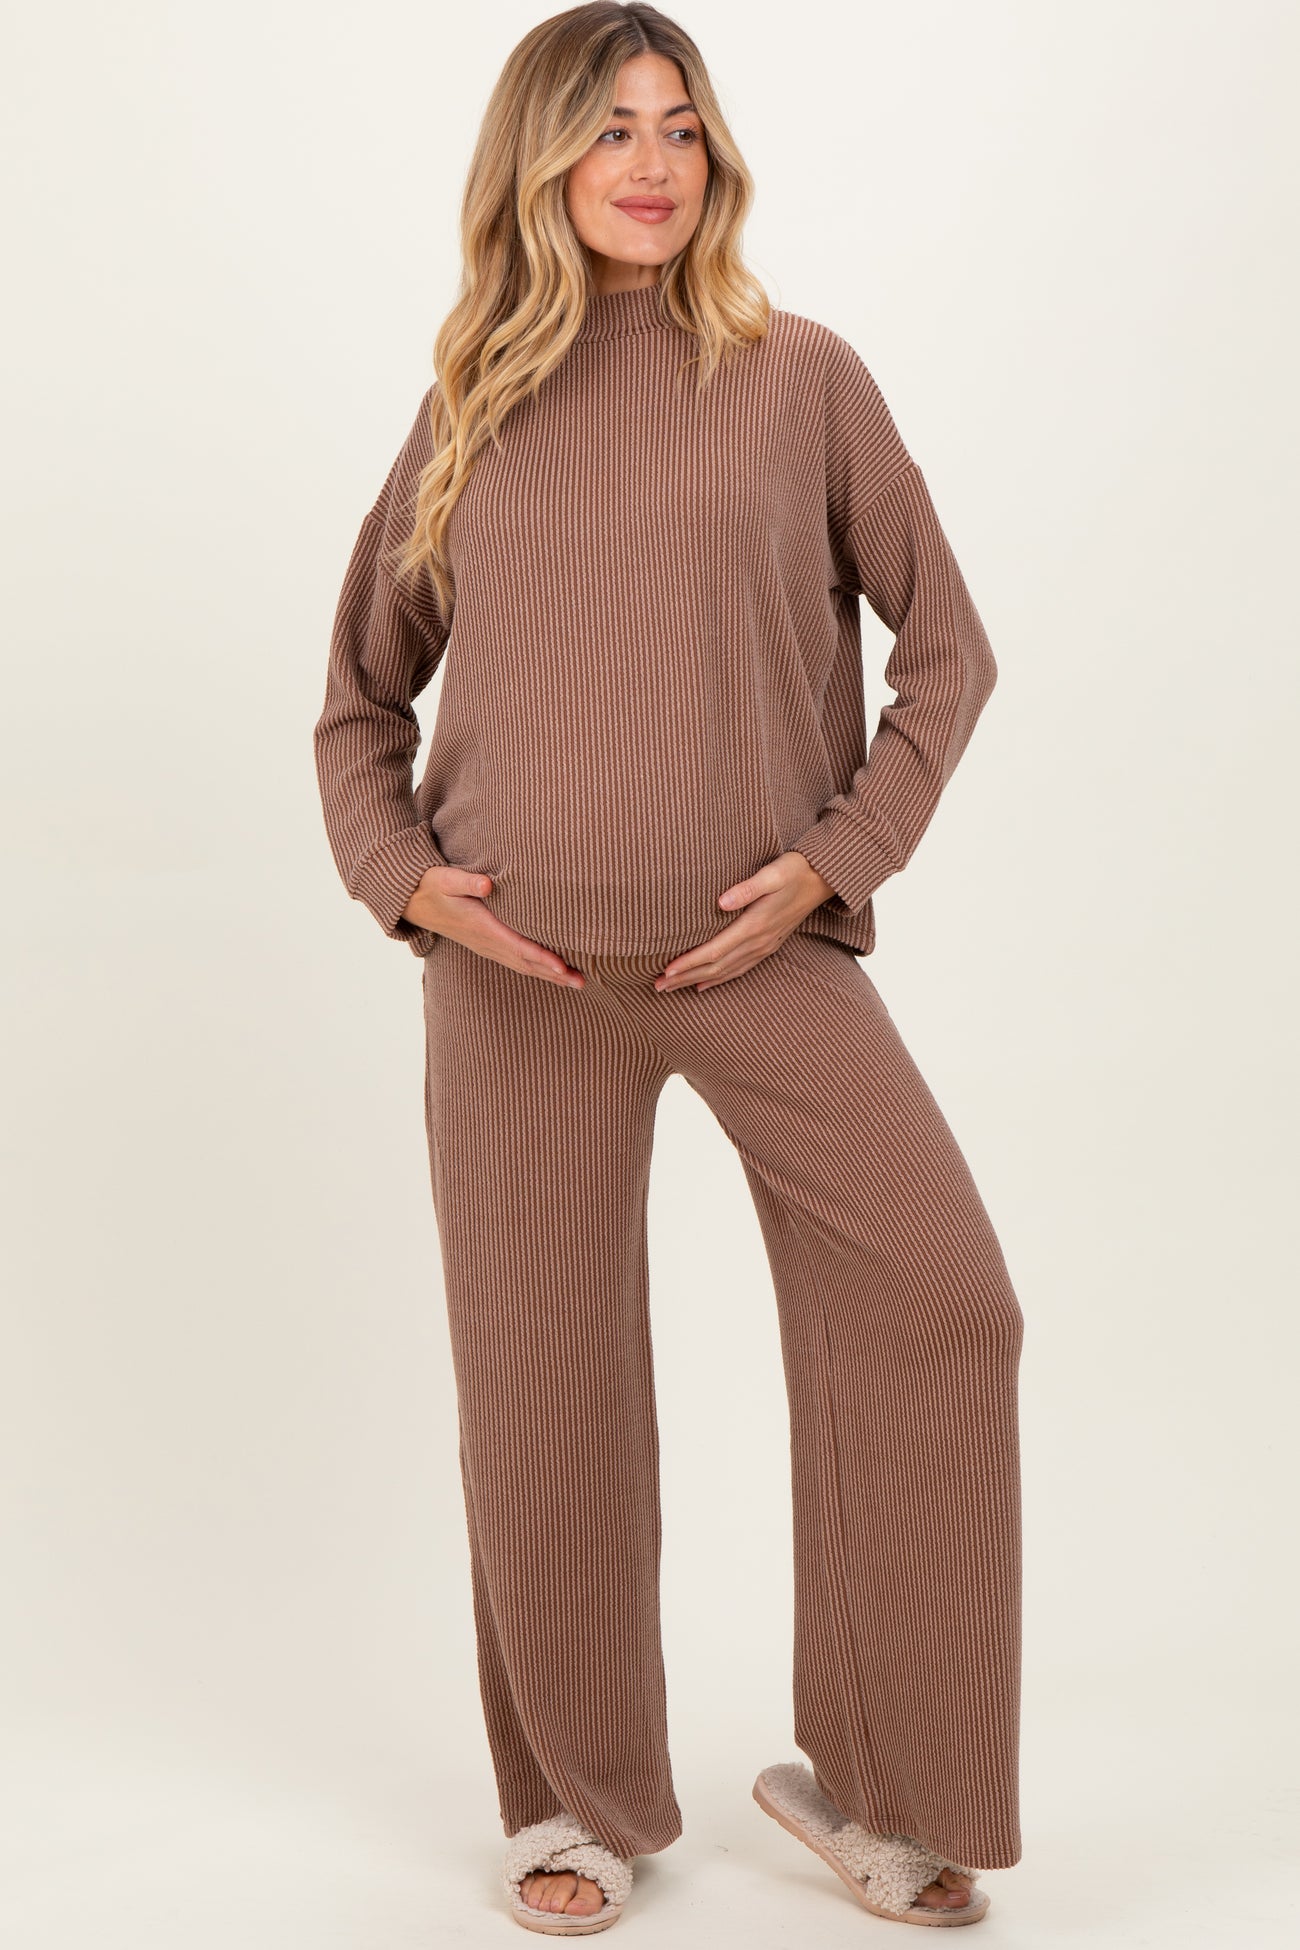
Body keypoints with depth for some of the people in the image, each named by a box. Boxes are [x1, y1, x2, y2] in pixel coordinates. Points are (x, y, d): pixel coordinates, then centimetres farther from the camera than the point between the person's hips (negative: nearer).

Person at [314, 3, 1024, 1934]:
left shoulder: (801, 378, 5)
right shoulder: (470, 413, 10)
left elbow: (944, 640, 6)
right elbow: (360, 699, 16)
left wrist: (839, 853, -6)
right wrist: (403, 873, 0)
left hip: (762, 943, -1)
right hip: (522, 967, 1)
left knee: (939, 1305, -13)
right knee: (542, 1381, 4)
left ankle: (870, 1780, 7)